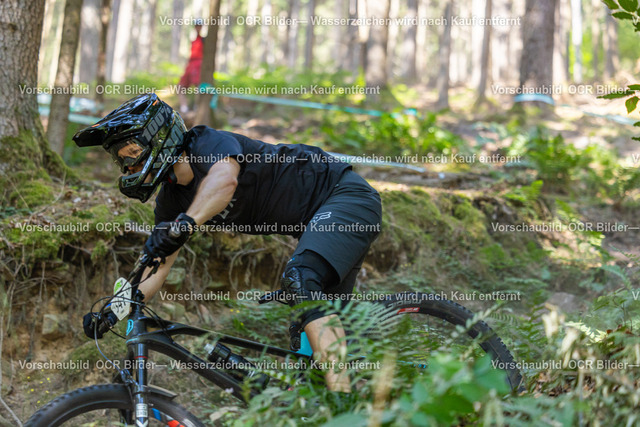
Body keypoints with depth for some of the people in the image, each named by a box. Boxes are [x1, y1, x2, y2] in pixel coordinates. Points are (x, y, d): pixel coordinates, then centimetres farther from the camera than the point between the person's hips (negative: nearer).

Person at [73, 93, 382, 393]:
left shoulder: (209, 143, -21)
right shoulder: (172, 200, 3)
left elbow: (225, 179, -44)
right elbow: (155, 266, 2)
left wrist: (186, 222, -59)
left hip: (347, 195, -9)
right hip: (315, 221, 10)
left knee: (299, 280, -32)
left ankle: (342, 398, -37)